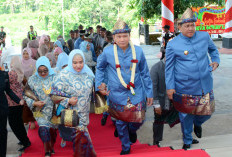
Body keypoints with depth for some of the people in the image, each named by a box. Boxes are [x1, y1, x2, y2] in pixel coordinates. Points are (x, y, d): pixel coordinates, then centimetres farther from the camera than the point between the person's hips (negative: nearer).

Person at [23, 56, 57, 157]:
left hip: (55, 109, 1)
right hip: (41, 110, -1)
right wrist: (34, 103, -11)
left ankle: (51, 147, 37)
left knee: (53, 129, 10)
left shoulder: (55, 77, -5)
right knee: (43, 128, -17)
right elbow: (26, 95, 3)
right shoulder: (32, 80, -3)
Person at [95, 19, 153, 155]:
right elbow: (100, 68, 11)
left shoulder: (138, 51, -5)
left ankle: (132, 131, 40)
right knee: (121, 122, 10)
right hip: (117, 95, 0)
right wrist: (99, 84, 1)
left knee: (139, 120, 2)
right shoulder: (108, 52, -8)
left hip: (137, 93, 1)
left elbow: (145, 73, 4)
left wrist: (150, 92, 7)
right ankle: (125, 147, 35)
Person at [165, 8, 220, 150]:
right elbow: (169, 67, -2)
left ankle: (197, 123, 46)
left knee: (207, 112, 9)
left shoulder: (204, 36, 2)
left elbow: (213, 50, 22)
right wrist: (170, 86, -5)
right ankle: (187, 141, 33)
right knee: (186, 115, 10)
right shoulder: (173, 45, -7)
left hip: (205, 85, 3)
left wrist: (216, 61, 3)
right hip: (184, 88, -2)